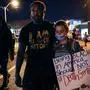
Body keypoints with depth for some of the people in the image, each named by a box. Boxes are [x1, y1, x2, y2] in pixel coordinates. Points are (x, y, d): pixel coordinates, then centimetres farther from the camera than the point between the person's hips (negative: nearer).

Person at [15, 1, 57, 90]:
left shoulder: (51, 27, 0)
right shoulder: (25, 29, 2)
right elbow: (20, 52, 4)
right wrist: (17, 74, -1)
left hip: (49, 70, 0)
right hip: (31, 70, 0)